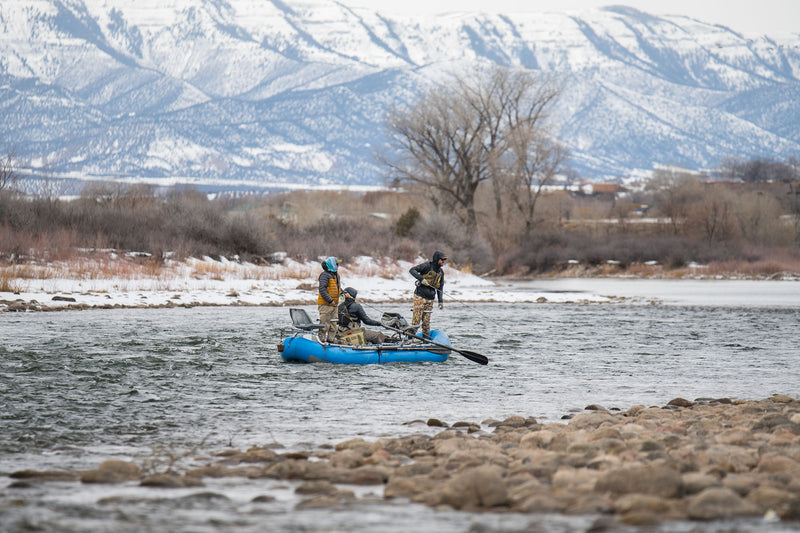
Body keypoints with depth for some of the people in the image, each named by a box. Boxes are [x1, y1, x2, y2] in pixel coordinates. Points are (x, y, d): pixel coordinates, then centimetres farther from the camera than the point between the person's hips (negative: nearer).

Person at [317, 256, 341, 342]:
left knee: (333, 325, 10)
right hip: (325, 304, -9)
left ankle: (330, 339, 15)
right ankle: (322, 340, -7)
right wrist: (329, 300, -23)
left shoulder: (336, 275, 18)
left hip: (334, 305, 9)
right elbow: (322, 289, -20)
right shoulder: (325, 275, -12)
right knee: (325, 324, -10)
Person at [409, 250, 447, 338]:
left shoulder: (441, 272, 14)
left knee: (426, 321, 5)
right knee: (417, 318, -9)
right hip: (420, 296, -6)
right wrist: (421, 279, -25)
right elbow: (412, 270, -14)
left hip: (430, 299, 6)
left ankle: (425, 338, 10)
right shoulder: (427, 266, -7)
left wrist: (440, 301, 11)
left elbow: (440, 288, 19)